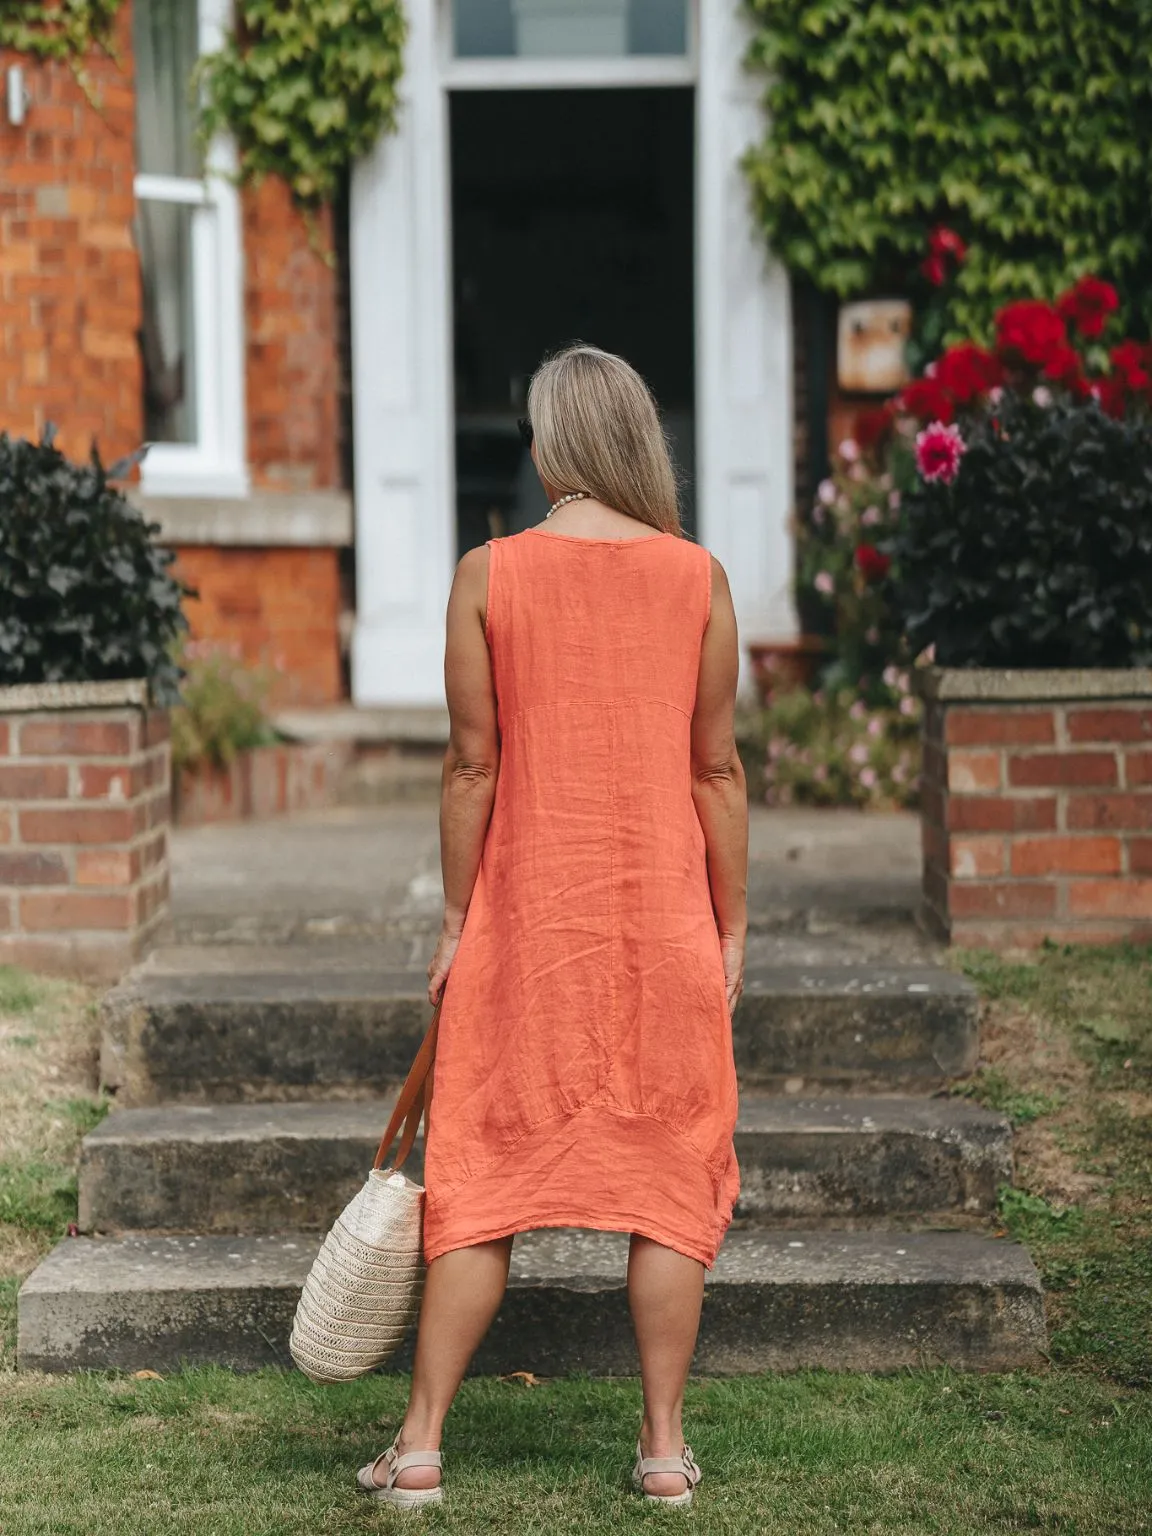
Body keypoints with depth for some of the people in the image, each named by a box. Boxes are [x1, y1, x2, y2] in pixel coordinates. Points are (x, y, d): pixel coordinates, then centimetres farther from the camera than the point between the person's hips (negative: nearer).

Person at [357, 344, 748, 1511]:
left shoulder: (489, 576, -4)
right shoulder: (697, 576, -1)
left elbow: (473, 764, -3)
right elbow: (717, 767, 1)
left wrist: (457, 919, 5)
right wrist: (731, 927, 8)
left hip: (528, 915, 0)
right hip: (664, 915, 0)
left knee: (483, 1177, 7)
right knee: (668, 1175, 9)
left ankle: (421, 1446, 10)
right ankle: (664, 1447, 12)